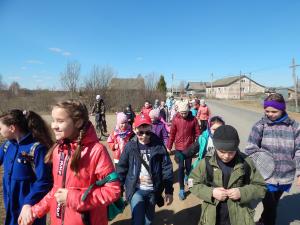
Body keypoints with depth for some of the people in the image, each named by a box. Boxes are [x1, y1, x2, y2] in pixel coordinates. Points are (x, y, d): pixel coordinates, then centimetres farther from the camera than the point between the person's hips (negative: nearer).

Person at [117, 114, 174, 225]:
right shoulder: (130, 146, -10)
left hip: (153, 190, 1)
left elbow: (167, 169, -7)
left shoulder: (159, 145, -11)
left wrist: (169, 191, -6)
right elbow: (122, 168, -2)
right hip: (136, 189, -1)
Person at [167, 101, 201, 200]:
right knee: (181, 167, 1)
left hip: (189, 147, 1)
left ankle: (187, 176, 49)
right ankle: (181, 189, 13)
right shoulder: (175, 119, -7)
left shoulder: (193, 119, -8)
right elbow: (172, 134, -2)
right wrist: (169, 147, 1)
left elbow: (197, 133, -1)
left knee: (188, 166, 15)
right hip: (179, 148, -1)